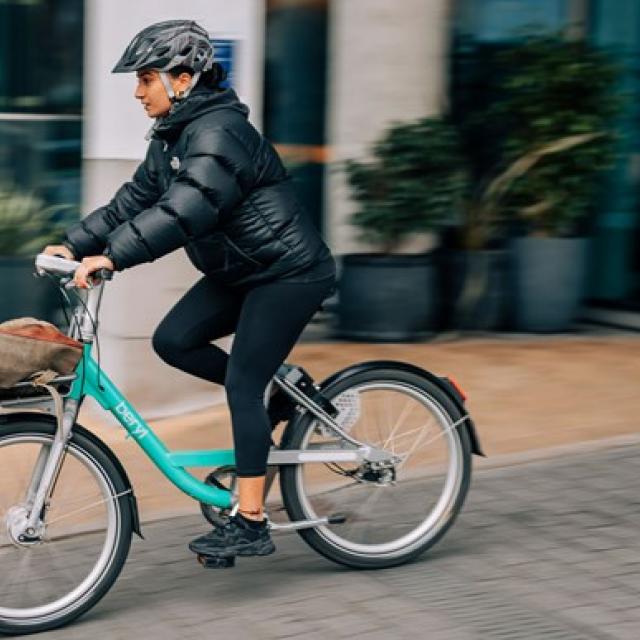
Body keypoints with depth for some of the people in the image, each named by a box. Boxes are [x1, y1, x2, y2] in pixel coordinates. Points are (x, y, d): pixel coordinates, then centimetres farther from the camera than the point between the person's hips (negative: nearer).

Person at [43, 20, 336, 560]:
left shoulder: (219, 132, -23)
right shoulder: (172, 138, 8)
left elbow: (187, 210, -36)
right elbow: (134, 200, 9)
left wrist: (112, 256, -40)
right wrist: (75, 244, -1)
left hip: (289, 272, -9)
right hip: (241, 271, 9)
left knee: (242, 384, -11)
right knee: (172, 341, -2)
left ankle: (251, 525, -6)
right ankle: (278, 393, 14)